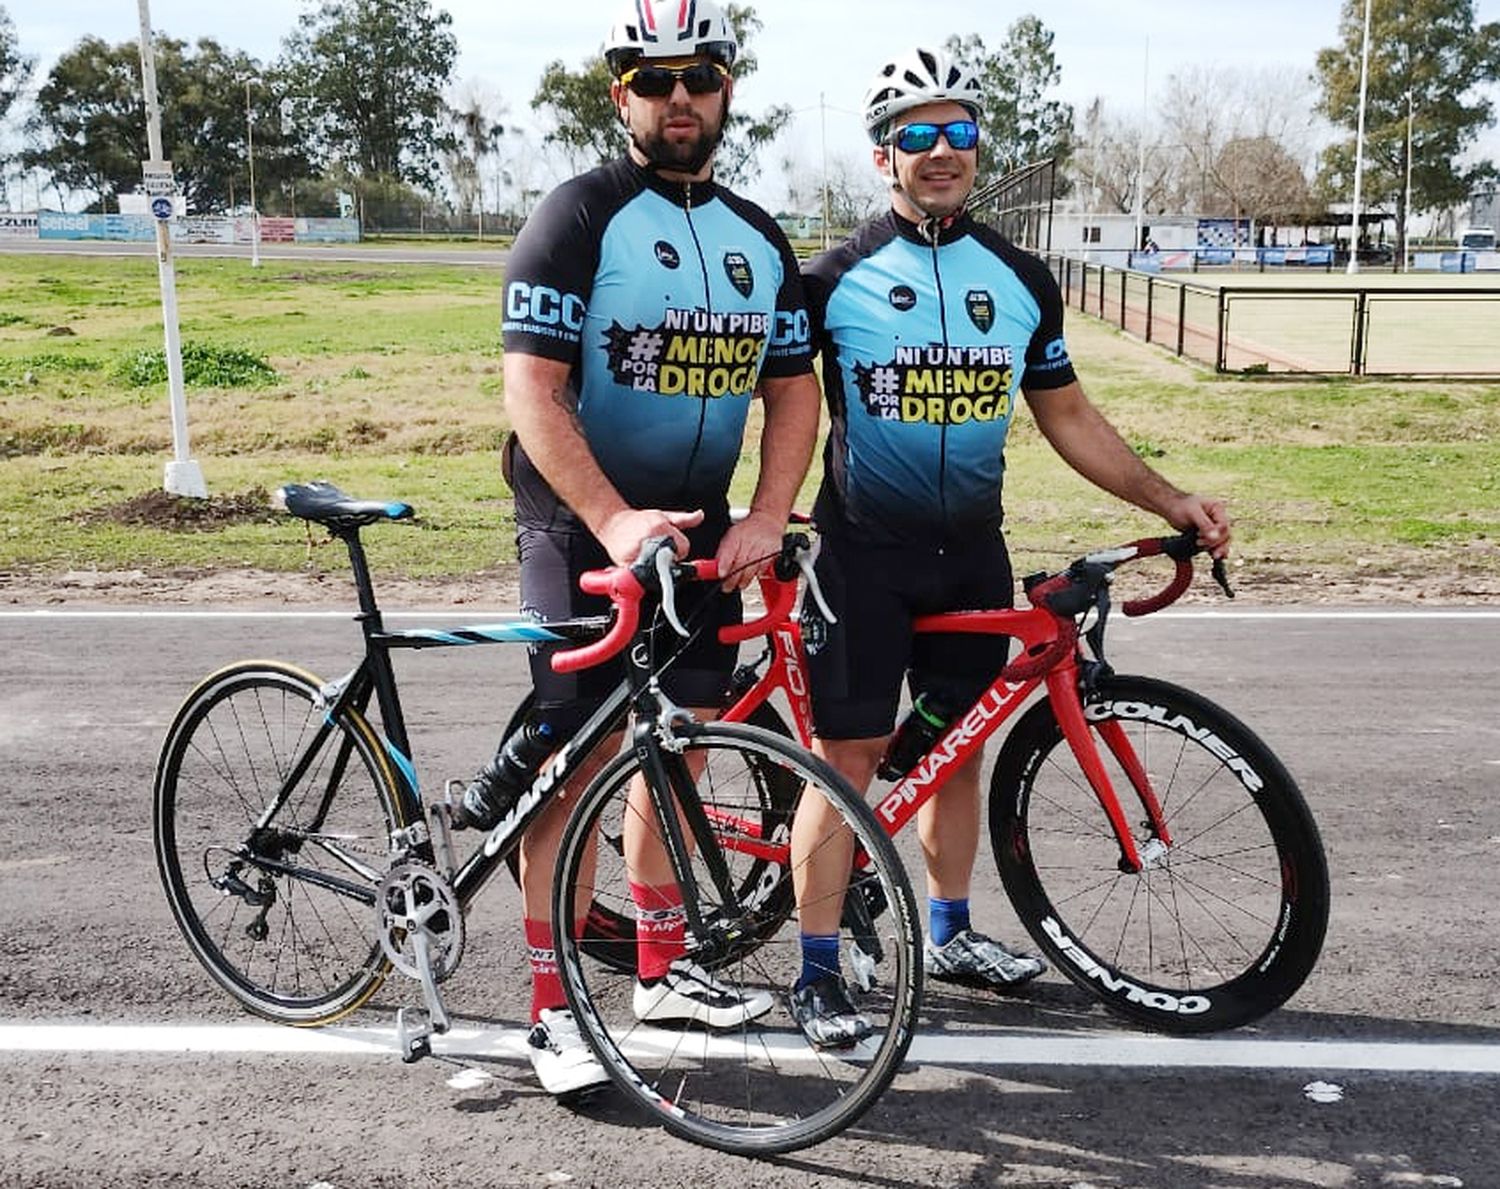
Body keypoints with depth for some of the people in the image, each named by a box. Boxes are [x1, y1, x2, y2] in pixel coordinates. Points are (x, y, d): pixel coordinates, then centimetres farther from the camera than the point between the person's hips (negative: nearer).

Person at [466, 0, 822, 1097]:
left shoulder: (761, 240, 10)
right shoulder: (579, 217, -9)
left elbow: (794, 391, 9)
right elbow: (533, 392, -17)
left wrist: (765, 520, -7)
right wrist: (614, 520, -28)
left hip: (700, 533, 6)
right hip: (584, 528, -6)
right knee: (577, 763, -5)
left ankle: (663, 969, 27)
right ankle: (555, 1009, 5)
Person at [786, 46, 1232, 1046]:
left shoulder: (1022, 281, 7)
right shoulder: (839, 278, -4)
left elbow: (1067, 414, 13)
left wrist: (1168, 499, 7)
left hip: (971, 552, 4)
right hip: (863, 551, -4)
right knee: (850, 755, -4)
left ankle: (950, 935, 31)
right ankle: (819, 974, 6)